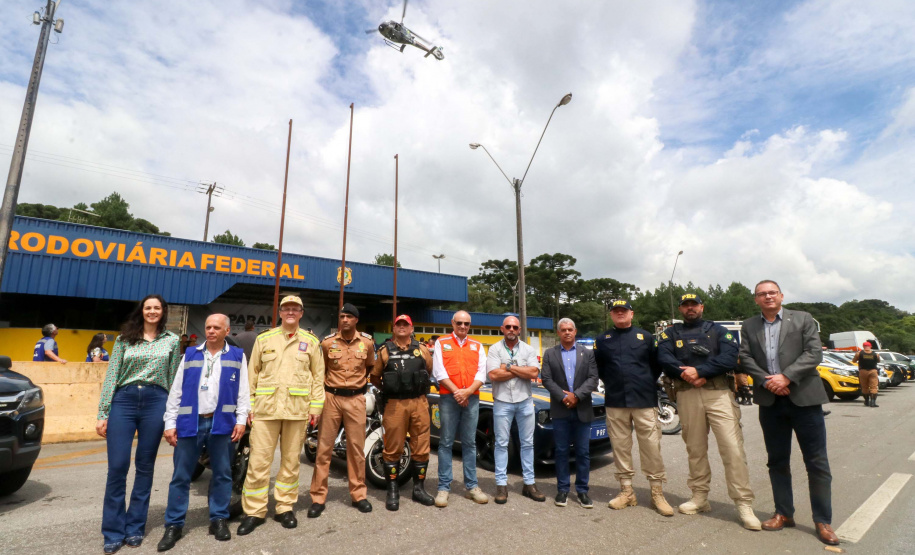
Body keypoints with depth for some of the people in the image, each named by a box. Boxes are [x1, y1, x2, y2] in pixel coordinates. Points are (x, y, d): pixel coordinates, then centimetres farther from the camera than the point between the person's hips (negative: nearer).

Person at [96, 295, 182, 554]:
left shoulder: (172, 341, 8)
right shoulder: (124, 339, 9)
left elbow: (174, 379, 8)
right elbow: (111, 376, 6)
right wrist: (102, 413, -1)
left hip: (156, 403, 0)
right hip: (123, 401, 0)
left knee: (145, 467, 7)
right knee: (117, 467, -1)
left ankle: (135, 527, 20)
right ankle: (113, 531, 14)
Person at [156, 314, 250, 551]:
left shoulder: (237, 356, 5)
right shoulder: (190, 355, 8)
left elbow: (243, 391, 3)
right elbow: (176, 391, 7)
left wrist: (241, 419, -4)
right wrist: (170, 423, 2)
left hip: (222, 423, -1)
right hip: (190, 422, 1)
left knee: (222, 474, 9)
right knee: (181, 476, 8)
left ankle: (219, 519, 23)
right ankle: (174, 525, 22)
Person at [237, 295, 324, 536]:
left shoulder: (311, 342, 7)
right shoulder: (263, 339, 8)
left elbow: (318, 376, 6)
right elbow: (252, 374, 8)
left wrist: (316, 406, 0)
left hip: (297, 409, 0)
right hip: (266, 407, 0)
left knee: (291, 461, 10)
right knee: (258, 461, 2)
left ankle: (285, 508, 24)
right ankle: (254, 511, 16)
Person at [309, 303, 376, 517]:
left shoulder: (367, 342, 0)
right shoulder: (327, 342, -1)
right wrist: (326, 388, 8)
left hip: (356, 399, 1)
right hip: (331, 397, 0)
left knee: (356, 448, 8)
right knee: (324, 447, 4)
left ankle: (358, 494, 21)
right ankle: (318, 497, 14)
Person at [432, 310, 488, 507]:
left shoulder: (477, 346, 12)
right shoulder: (441, 343, 6)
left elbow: (481, 373, 3)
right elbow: (438, 371, -4)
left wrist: (467, 391, -12)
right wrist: (456, 391, -13)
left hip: (471, 398, 2)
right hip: (448, 398, -2)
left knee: (470, 443, 9)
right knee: (446, 443, 2)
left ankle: (472, 486, 16)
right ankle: (443, 487, 8)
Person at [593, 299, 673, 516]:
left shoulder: (645, 336, 5)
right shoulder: (602, 340, 9)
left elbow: (657, 364, 8)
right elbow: (599, 368, 15)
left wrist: (645, 383, 4)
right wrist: (613, 384, 9)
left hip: (644, 401, -1)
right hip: (615, 403, 2)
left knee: (652, 447, 0)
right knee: (620, 447, 7)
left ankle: (657, 494, 13)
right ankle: (626, 492, 19)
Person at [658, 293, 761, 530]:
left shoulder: (718, 330, 12)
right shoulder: (670, 333, 14)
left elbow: (729, 358, -5)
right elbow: (664, 359, -2)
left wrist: (699, 371, -15)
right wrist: (686, 374, -17)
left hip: (718, 393, -1)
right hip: (687, 395, 1)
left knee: (733, 448, -7)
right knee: (695, 449, 9)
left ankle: (744, 504, 2)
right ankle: (700, 497, 21)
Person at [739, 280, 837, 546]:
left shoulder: (803, 319, 3)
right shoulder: (749, 326, 9)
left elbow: (814, 353, -7)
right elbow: (745, 358, 1)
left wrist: (786, 377, -17)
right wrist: (766, 381, -13)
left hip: (804, 399, -2)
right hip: (770, 402, 2)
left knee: (817, 463, 4)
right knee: (777, 462, 11)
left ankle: (823, 521, 16)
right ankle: (784, 514, 23)